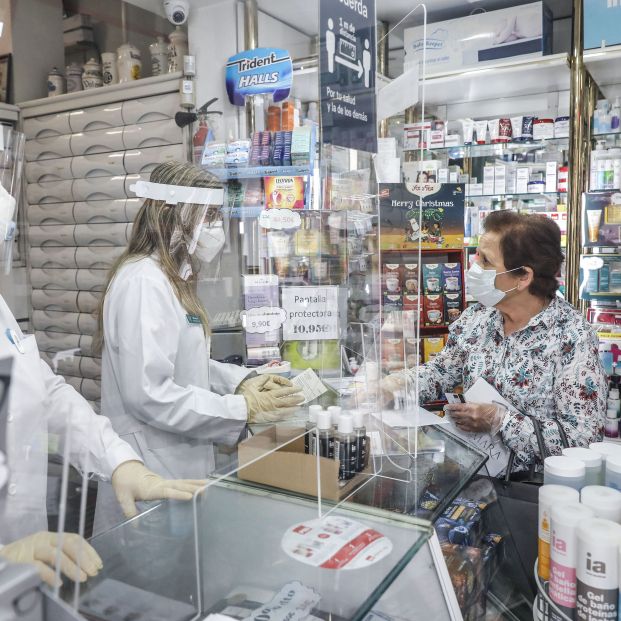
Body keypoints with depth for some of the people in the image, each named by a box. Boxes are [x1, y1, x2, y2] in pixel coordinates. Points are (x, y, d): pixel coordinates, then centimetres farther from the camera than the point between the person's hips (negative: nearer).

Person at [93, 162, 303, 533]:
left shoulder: (174, 278, 9)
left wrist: (243, 381, 0)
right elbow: (148, 393, -26)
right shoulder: (143, 282, -21)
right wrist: (244, 409, -22)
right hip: (151, 473, -9)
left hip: (181, 462, 9)